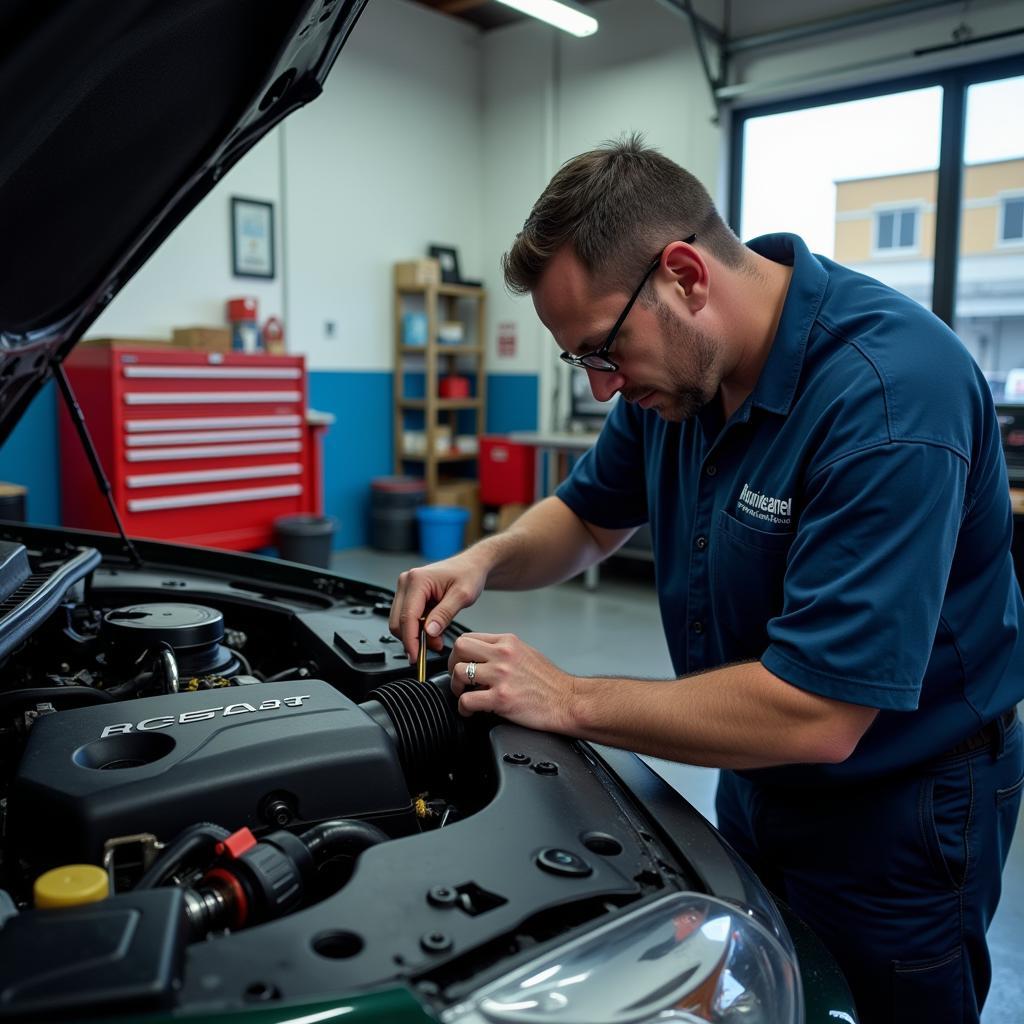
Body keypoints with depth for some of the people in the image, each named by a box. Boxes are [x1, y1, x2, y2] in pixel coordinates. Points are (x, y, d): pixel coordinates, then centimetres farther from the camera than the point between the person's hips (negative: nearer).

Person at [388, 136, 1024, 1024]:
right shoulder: (678, 358, -7)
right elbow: (588, 518, 8)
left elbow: (815, 713, -34)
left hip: (896, 813, -7)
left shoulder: (891, 392, -32)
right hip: (757, 779, 7)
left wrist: (570, 701, -25)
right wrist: (485, 562, -12)